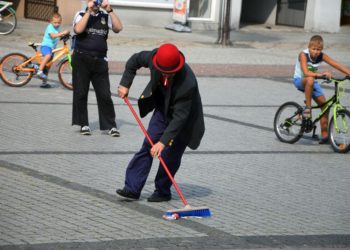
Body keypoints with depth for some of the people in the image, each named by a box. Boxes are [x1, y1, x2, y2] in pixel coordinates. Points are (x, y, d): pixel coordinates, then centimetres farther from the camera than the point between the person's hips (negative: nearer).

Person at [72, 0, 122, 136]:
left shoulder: (105, 17, 10)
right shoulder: (81, 15, 4)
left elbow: (118, 28, -5)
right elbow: (78, 29, -16)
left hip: (99, 61, 1)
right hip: (81, 59, -1)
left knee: (105, 94, 0)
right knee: (80, 93, 3)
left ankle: (111, 125, 5)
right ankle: (83, 124, 13)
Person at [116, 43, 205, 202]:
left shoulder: (188, 84, -40)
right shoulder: (154, 58, -25)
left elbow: (179, 117, -37)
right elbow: (135, 60, -1)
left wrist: (163, 141, -40)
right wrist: (125, 84, -5)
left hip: (184, 120, -5)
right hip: (162, 110, 5)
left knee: (169, 156, -7)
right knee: (147, 147, -1)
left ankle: (162, 191, 12)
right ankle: (132, 188, 0)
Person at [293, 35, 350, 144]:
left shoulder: (321, 56, -12)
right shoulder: (303, 55, -24)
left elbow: (336, 65, -17)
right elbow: (306, 73, -36)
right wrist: (320, 74, -47)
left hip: (312, 81, 5)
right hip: (300, 80, -5)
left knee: (324, 104, -5)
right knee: (310, 80, -40)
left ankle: (324, 135, 3)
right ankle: (307, 107, -28)